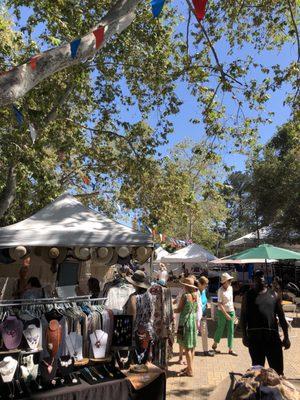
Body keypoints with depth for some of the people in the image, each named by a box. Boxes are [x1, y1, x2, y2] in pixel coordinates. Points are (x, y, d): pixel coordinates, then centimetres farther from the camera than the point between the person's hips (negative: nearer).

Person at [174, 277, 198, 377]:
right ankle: (190, 366, 27)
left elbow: (179, 310, -13)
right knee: (192, 346, 16)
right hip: (194, 321, 7)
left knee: (187, 347, 2)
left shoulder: (185, 296, -18)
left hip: (186, 322, -7)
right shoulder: (196, 294, 1)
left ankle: (190, 370, 8)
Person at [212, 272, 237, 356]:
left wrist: (233, 311, 16)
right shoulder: (220, 290, -17)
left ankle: (230, 349, 16)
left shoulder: (230, 288, 3)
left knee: (231, 331, 7)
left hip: (231, 312, 6)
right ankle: (215, 345, 29)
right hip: (222, 312, -6)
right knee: (220, 329, 8)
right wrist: (226, 314, -20)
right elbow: (219, 304, -18)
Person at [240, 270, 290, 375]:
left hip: (273, 335, 2)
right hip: (254, 336, -1)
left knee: (278, 368, 6)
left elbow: (281, 316, 9)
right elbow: (243, 316, 2)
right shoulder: (248, 295, 2)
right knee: (257, 368, 10)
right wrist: (244, 336, -4)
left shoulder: (273, 294, 8)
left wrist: (286, 337, 6)